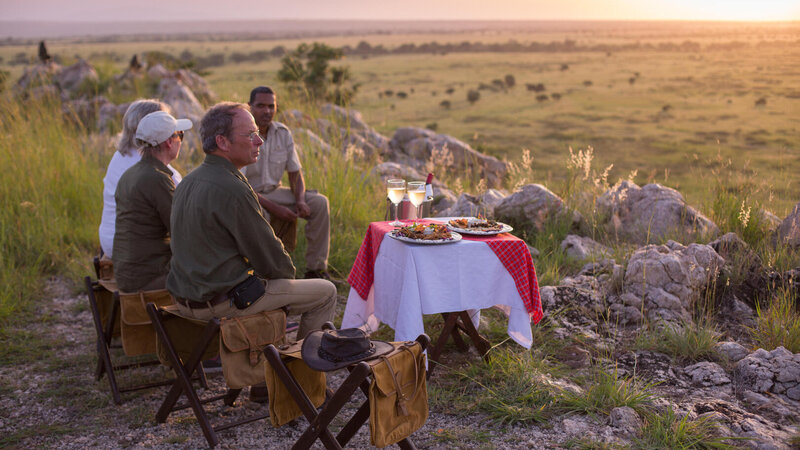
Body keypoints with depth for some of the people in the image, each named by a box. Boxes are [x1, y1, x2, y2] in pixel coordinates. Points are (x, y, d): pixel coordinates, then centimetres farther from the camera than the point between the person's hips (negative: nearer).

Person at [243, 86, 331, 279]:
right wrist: (273, 208, -26)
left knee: (320, 202, -14)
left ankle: (316, 269, -11)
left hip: (274, 191, 6)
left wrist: (300, 200, -14)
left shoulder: (283, 133, 1)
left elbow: (295, 173, 7)